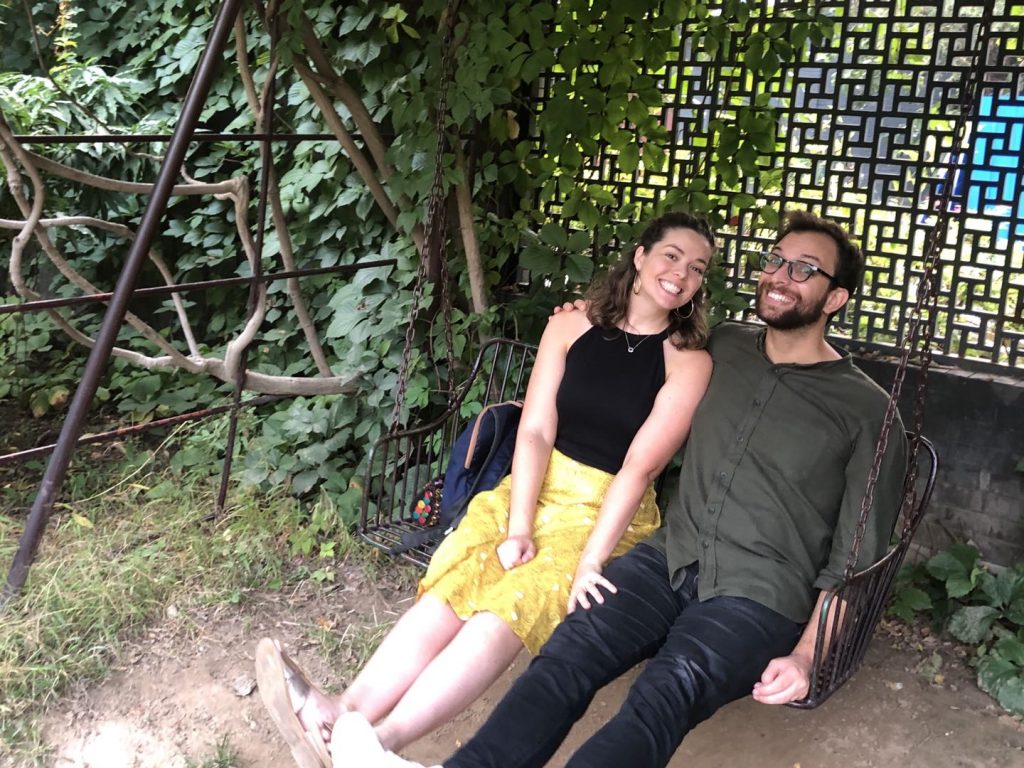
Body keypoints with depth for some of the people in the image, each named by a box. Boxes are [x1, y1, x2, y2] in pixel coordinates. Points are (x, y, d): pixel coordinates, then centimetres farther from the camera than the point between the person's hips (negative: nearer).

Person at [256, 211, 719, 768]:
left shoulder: (689, 361, -2)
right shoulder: (572, 327, 5)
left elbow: (640, 467, -13)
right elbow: (535, 431, -3)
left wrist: (590, 560, -22)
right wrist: (517, 528, -15)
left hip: (609, 513, -3)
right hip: (536, 489, 3)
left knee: (511, 604, -29)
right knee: (452, 587, -24)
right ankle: (342, 714, -37)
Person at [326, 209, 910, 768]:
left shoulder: (867, 411, 2)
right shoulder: (724, 348, 14)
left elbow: (855, 556, 0)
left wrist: (806, 655, -12)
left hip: (758, 599, -5)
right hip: (671, 558, 5)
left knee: (664, 695, -34)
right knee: (570, 651, -26)